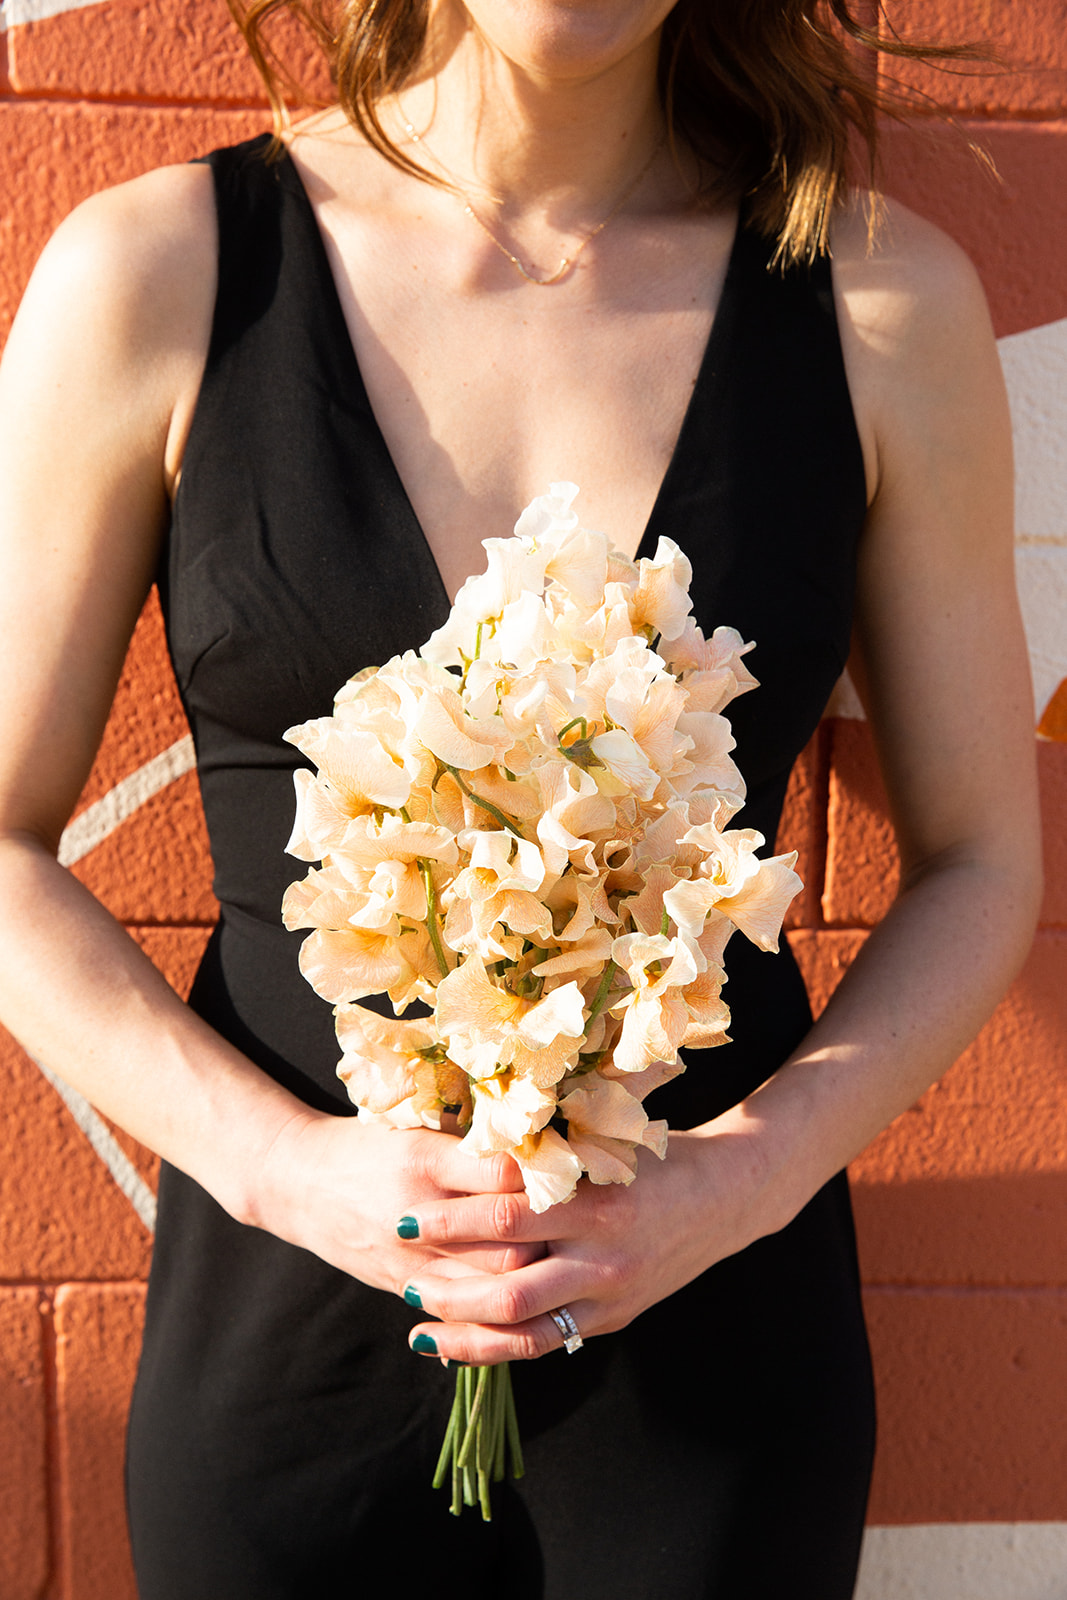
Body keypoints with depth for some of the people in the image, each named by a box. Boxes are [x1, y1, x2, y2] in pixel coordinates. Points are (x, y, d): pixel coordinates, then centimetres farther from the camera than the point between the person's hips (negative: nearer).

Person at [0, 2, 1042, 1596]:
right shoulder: (156, 270, -7)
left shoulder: (886, 301, -5)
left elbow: (980, 866, 2)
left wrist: (746, 1176, -13)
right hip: (283, 1322, 0)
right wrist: (282, 1164, -15)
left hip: (711, 1321, 1)